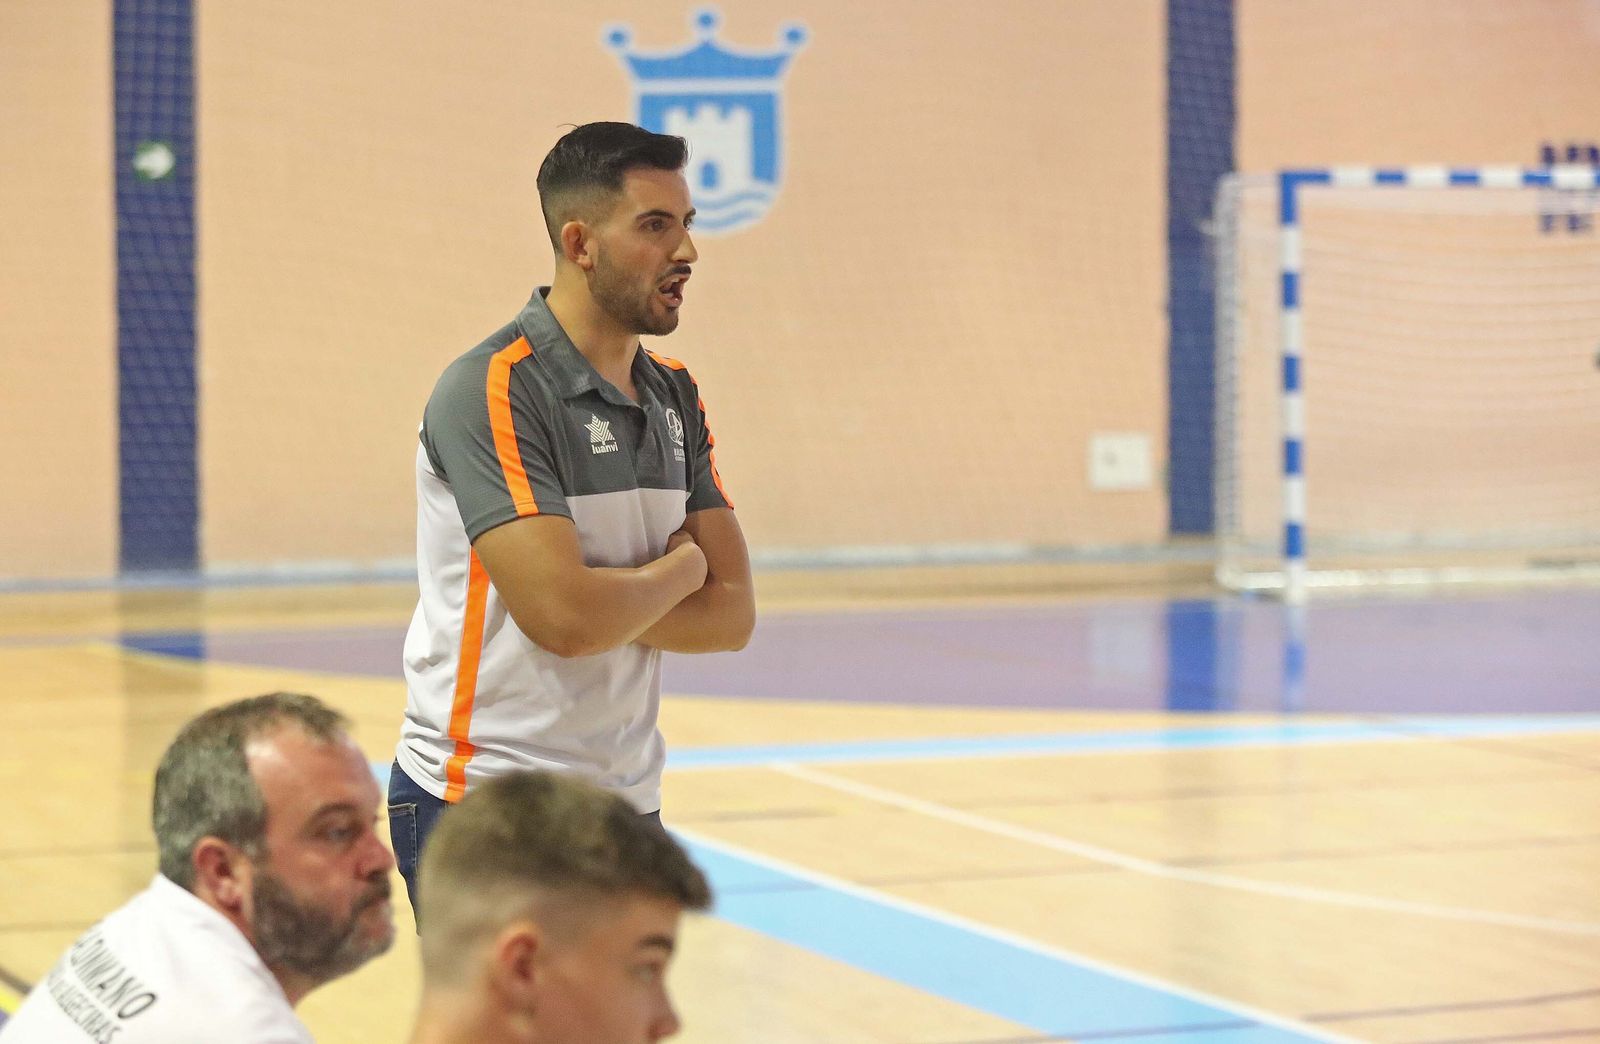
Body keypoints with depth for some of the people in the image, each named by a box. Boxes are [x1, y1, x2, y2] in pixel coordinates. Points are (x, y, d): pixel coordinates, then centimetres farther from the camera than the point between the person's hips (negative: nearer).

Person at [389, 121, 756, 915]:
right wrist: (678, 571, -5)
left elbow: (732, 613, 4)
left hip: (627, 806, 7)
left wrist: (612, 599, -13)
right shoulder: (493, 391, -14)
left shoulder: (674, 395, 9)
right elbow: (562, 615, -24)